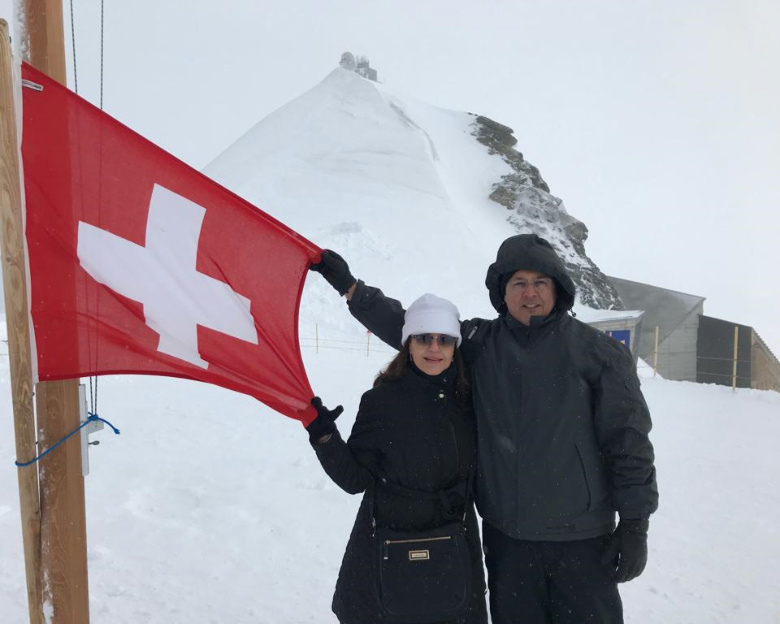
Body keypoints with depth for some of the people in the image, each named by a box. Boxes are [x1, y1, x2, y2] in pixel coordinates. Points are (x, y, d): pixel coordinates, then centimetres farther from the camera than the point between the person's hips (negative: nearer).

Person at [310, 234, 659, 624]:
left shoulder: (597, 351, -6)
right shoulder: (479, 343, 1)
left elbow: (629, 439, -5)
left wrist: (635, 523, -6)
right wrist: (350, 286, 2)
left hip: (582, 537, -2)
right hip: (505, 534, 3)